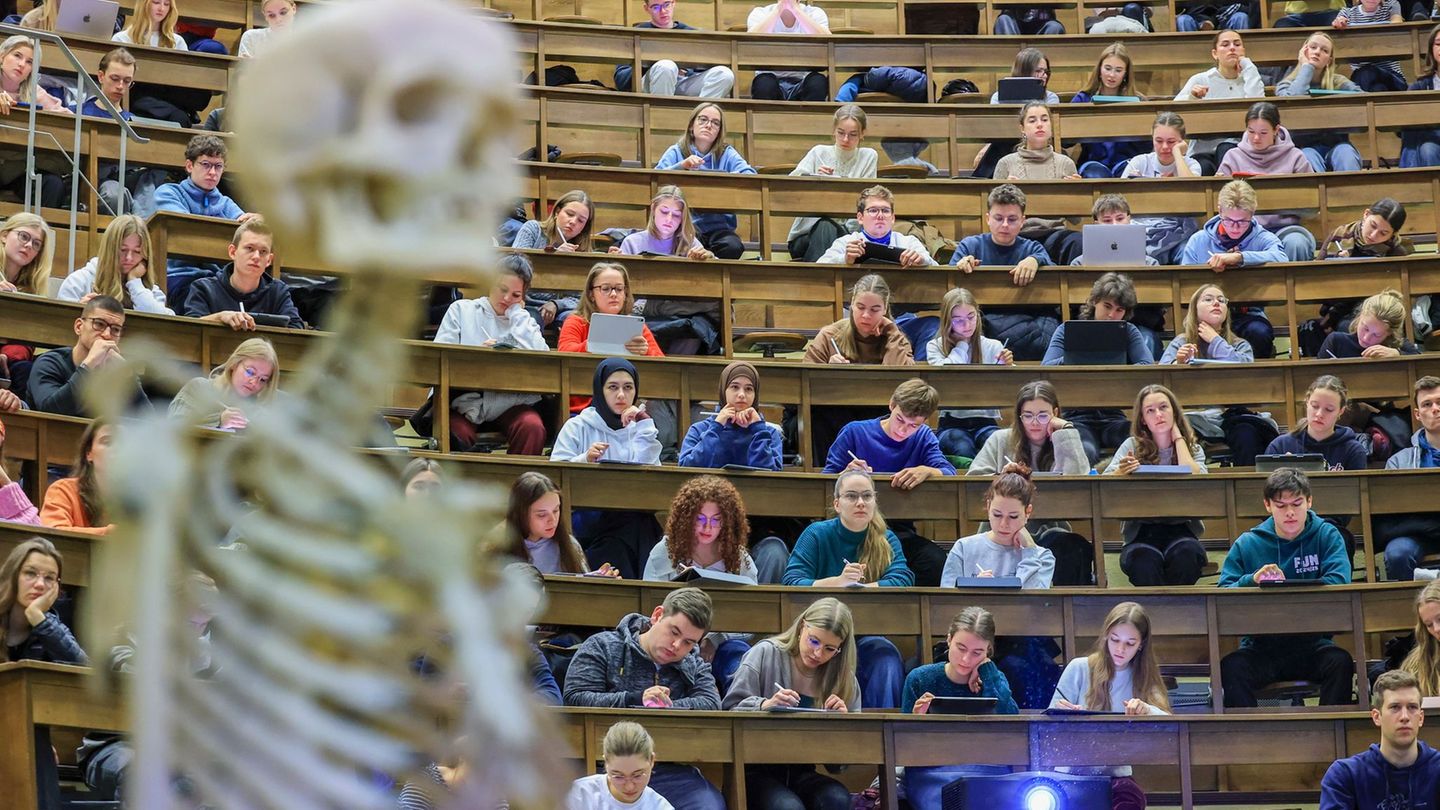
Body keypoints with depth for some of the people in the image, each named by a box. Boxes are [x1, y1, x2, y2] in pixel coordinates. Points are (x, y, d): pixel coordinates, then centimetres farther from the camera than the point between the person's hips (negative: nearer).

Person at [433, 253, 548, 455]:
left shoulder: (523, 320, 20)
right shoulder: (461, 310, 15)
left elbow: (541, 357, -3)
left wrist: (516, 312, 6)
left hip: (509, 404, 2)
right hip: (465, 401, -2)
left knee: (533, 428, -30)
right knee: (458, 432, -34)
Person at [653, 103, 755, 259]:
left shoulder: (727, 153, 11)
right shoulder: (676, 152, 9)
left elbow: (750, 174, -6)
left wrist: (736, 176, -28)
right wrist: (681, 166, -23)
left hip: (718, 224, 2)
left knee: (733, 247, -30)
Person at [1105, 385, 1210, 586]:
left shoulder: (1193, 449, 10)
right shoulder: (1133, 445, 7)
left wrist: (1178, 437, -1)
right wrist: (1120, 472, -30)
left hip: (1180, 528, 1)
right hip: (1141, 530, -1)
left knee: (1186, 554, -34)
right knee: (1143, 561, -35)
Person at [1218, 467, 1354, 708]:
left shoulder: (1326, 535, 8)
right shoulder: (1247, 544, 9)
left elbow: (1337, 582, -9)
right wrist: (1252, 580, -20)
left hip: (1312, 642, 0)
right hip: (1261, 646, 0)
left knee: (1340, 662, -31)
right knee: (1231, 666, -31)